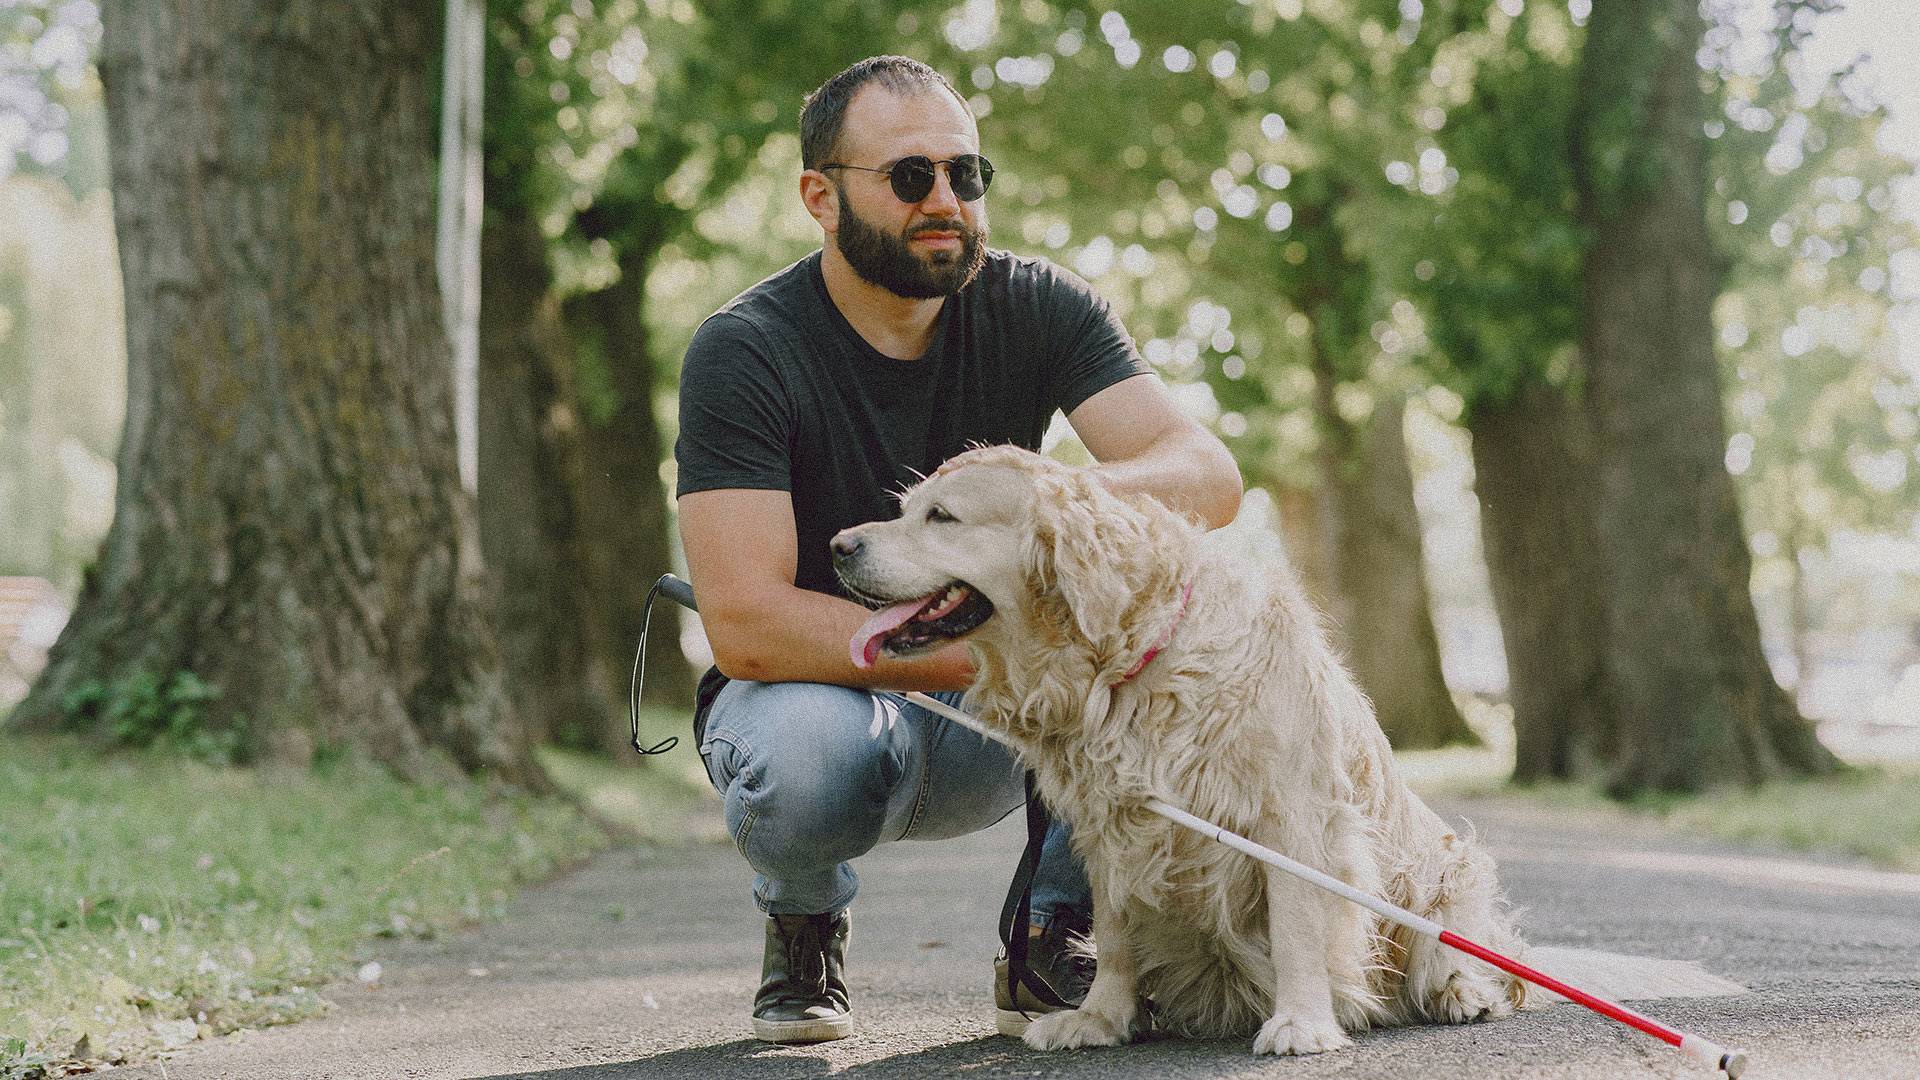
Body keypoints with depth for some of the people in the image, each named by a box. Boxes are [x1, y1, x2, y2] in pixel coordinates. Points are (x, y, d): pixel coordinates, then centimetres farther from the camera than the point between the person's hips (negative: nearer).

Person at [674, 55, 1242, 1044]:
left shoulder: (1036, 306, -7)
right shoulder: (744, 350, -17)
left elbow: (1209, 476, -18)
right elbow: (746, 621, -26)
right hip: (817, 692, -3)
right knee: (809, 758, -39)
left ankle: (1055, 933, -5)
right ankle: (804, 922, 0)